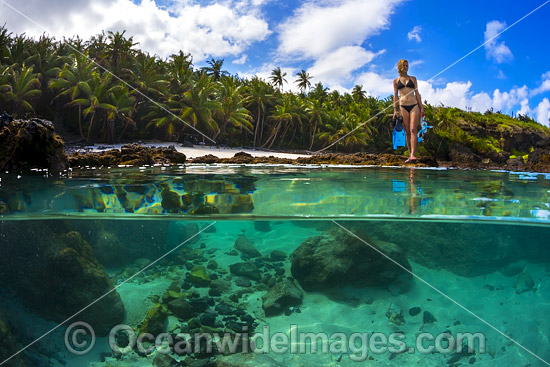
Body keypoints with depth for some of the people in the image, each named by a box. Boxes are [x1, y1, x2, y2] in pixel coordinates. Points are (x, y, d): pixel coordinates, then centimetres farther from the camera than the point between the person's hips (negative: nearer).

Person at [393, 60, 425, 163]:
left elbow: (417, 93, 13)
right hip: (403, 106, 0)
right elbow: (395, 95, 10)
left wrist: (421, 107, 7)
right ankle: (410, 155, 4)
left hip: (414, 105, 0)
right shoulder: (396, 80, 12)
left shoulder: (413, 78, 14)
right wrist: (395, 110, 1)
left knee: (413, 129, -15)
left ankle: (412, 154, -24)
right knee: (407, 132, 0)